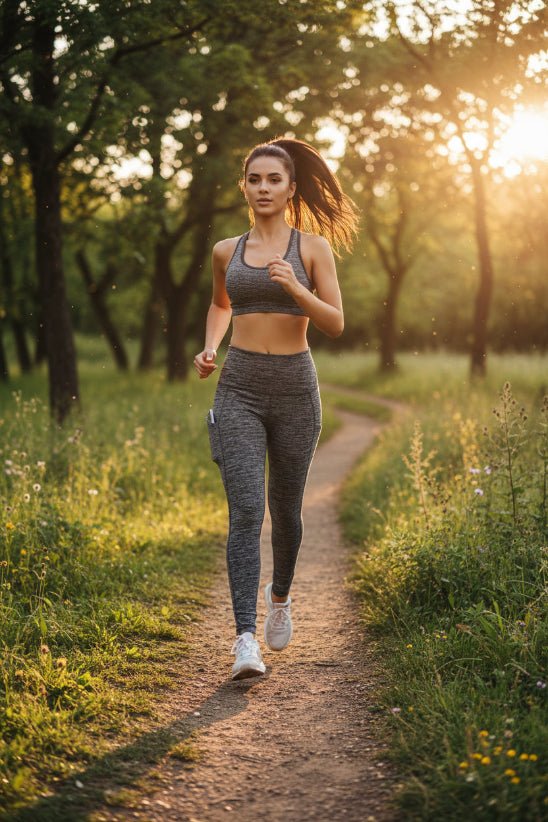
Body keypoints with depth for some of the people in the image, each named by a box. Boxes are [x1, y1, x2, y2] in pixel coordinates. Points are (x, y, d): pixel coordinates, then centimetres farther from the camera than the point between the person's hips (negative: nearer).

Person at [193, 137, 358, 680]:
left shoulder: (314, 247, 2)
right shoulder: (227, 251, 10)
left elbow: (336, 324, -3)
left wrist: (295, 288, -19)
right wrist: (210, 348, 11)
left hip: (295, 387, 0)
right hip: (238, 389, 1)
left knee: (285, 508, 12)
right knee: (245, 510, -13)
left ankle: (280, 594, 42)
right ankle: (246, 640, -16)